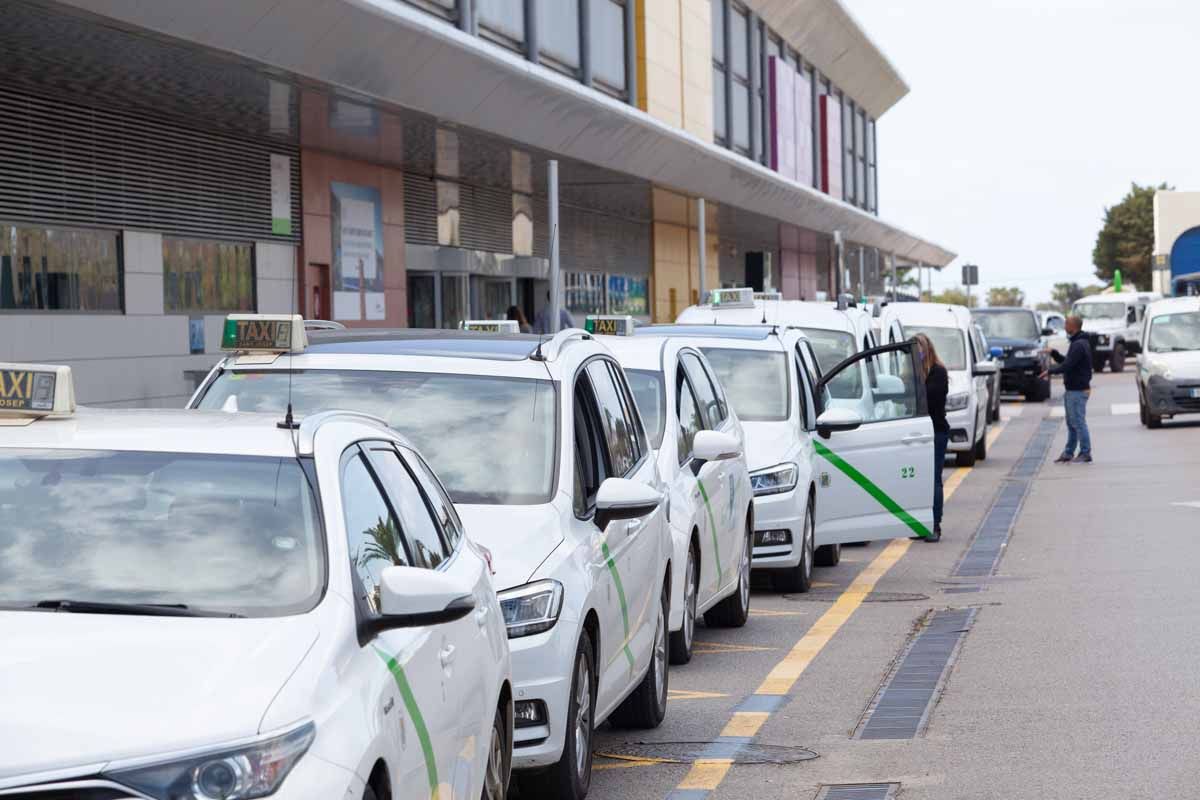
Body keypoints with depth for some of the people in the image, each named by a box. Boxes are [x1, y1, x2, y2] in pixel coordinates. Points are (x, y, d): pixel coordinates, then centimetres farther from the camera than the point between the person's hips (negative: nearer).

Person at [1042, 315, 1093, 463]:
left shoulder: (1079, 345, -18)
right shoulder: (1078, 342, 16)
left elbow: (1067, 365, -23)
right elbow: (1067, 361, 22)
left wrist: (1050, 371, -12)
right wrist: (1053, 353, 13)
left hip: (1078, 391, -11)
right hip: (1072, 389, 11)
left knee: (1078, 422, -7)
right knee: (1072, 423, 13)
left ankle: (1085, 454, -3)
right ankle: (1068, 453, 17)